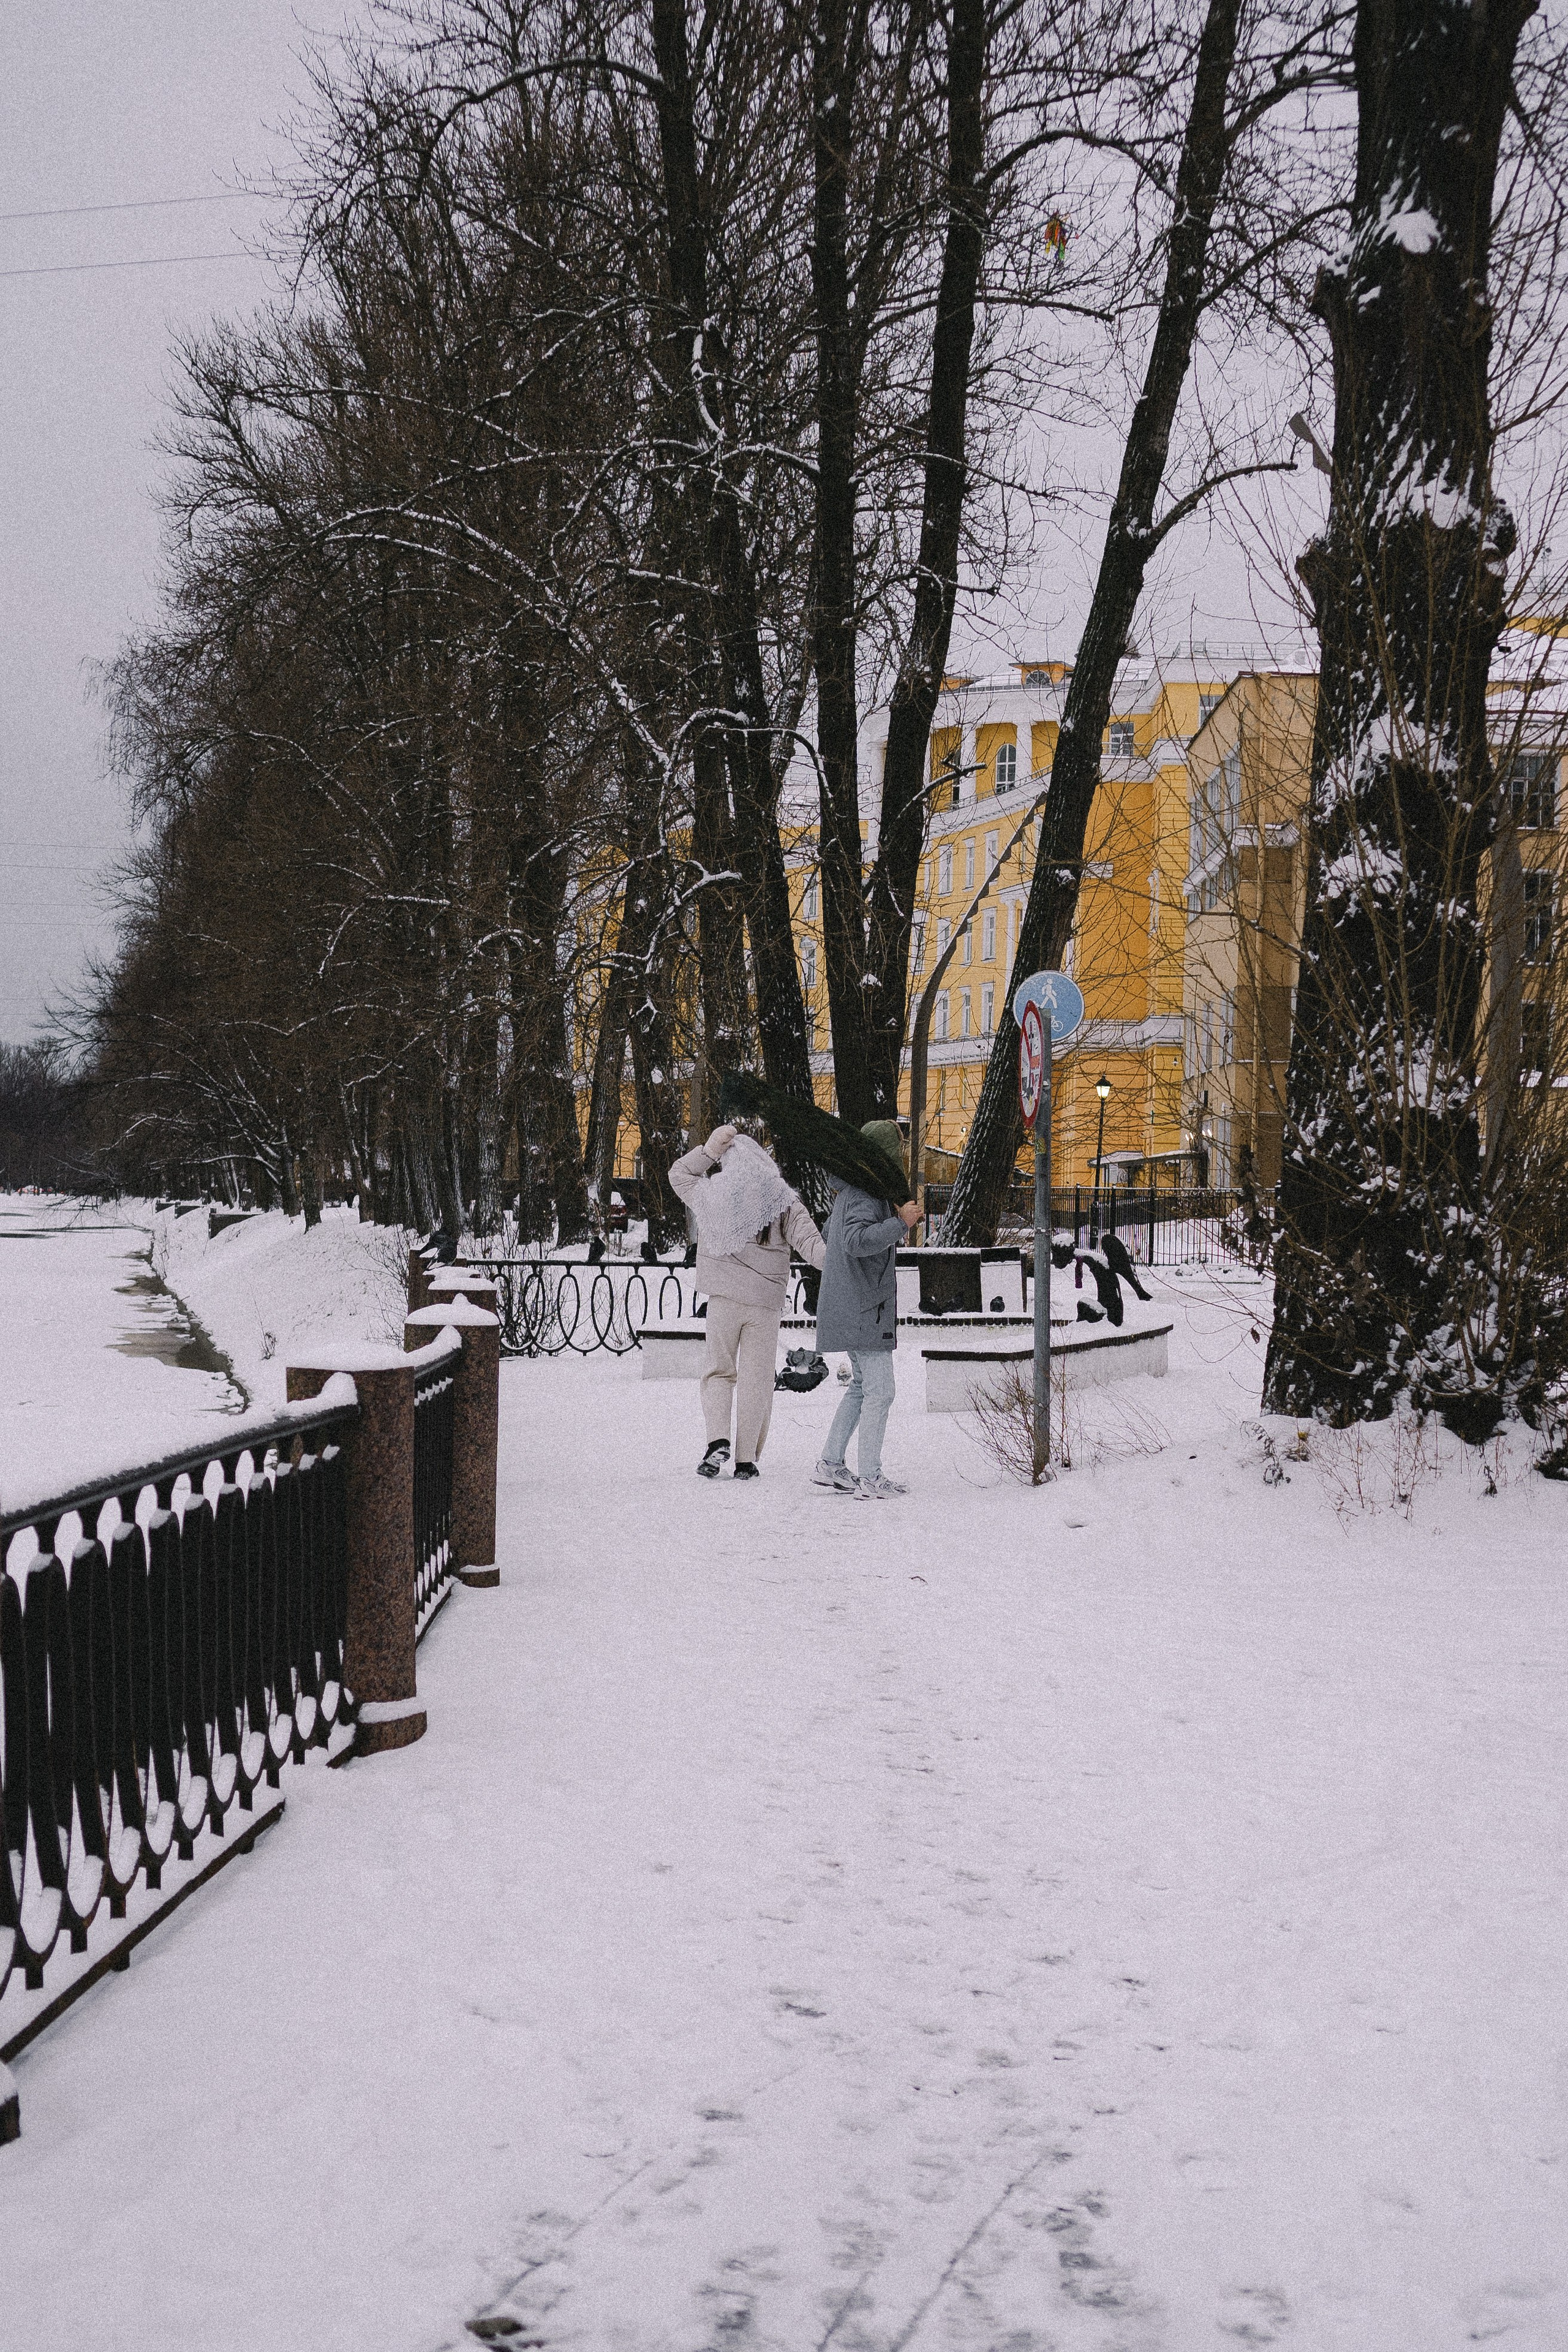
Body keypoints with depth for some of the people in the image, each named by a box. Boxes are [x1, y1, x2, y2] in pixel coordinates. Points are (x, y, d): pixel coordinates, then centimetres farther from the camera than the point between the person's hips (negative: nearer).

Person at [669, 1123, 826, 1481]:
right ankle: (746, 1459, 7)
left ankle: (717, 1440, -7)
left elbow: (678, 1174, 20)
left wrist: (709, 1151, 13)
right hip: (766, 1303, 0)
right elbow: (808, 1240, -8)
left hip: (723, 1300, 0)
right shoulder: (783, 1200, 1)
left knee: (718, 1371, 13)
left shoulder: (710, 1195, 3)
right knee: (756, 1378, 6)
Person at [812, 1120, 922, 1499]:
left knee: (862, 1385, 19)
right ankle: (871, 1479, -3)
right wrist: (900, 1224, -27)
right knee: (879, 1392, -6)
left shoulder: (848, 1191, 14)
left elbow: (830, 1235, 27)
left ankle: (830, 1464, 22)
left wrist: (895, 1230, 24)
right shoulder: (865, 1195, -18)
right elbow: (856, 1241, -34)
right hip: (866, 1310, -11)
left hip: (848, 1308, 11)